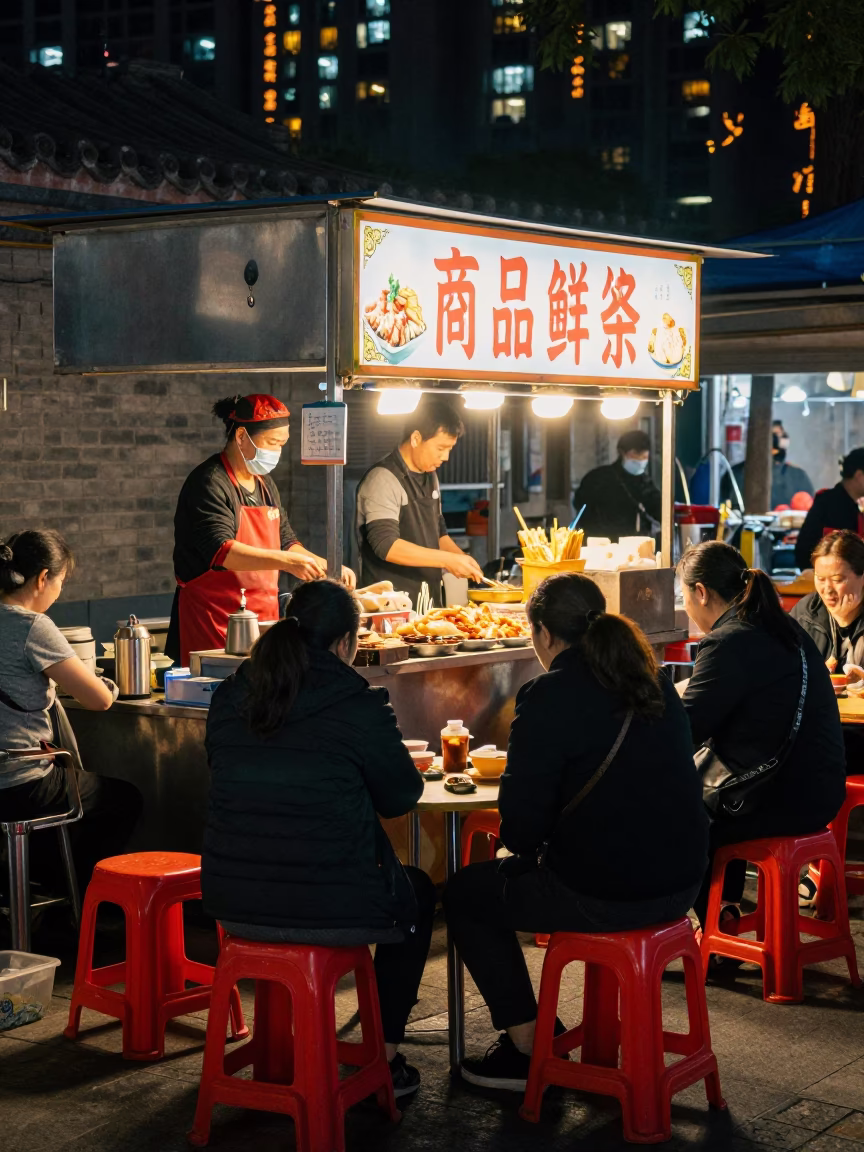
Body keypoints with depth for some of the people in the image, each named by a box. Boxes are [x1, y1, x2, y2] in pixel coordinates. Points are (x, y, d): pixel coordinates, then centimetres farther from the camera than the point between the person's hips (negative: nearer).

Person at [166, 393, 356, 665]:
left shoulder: (265, 485, 18)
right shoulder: (209, 483, -11)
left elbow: (285, 541, 26)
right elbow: (221, 551, -23)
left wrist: (325, 568, 9)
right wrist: (286, 561, -31)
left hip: (263, 619, 8)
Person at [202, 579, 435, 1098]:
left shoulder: (229, 699, 4)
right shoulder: (360, 705, -12)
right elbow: (402, 795, 0)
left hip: (233, 905, 6)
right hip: (332, 910, -5)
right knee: (418, 890, 27)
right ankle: (385, 1058, 27)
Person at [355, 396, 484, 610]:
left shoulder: (430, 478, 15)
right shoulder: (383, 479, -14)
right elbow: (387, 546, -23)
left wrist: (464, 562, 9)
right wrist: (447, 560, -22)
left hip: (428, 601, 8)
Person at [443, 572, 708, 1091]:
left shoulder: (549, 699, -14)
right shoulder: (655, 683, 8)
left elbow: (522, 830, -15)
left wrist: (526, 841, 8)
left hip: (605, 897, -8)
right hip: (681, 884, 8)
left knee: (465, 893, 15)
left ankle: (526, 1047, 18)